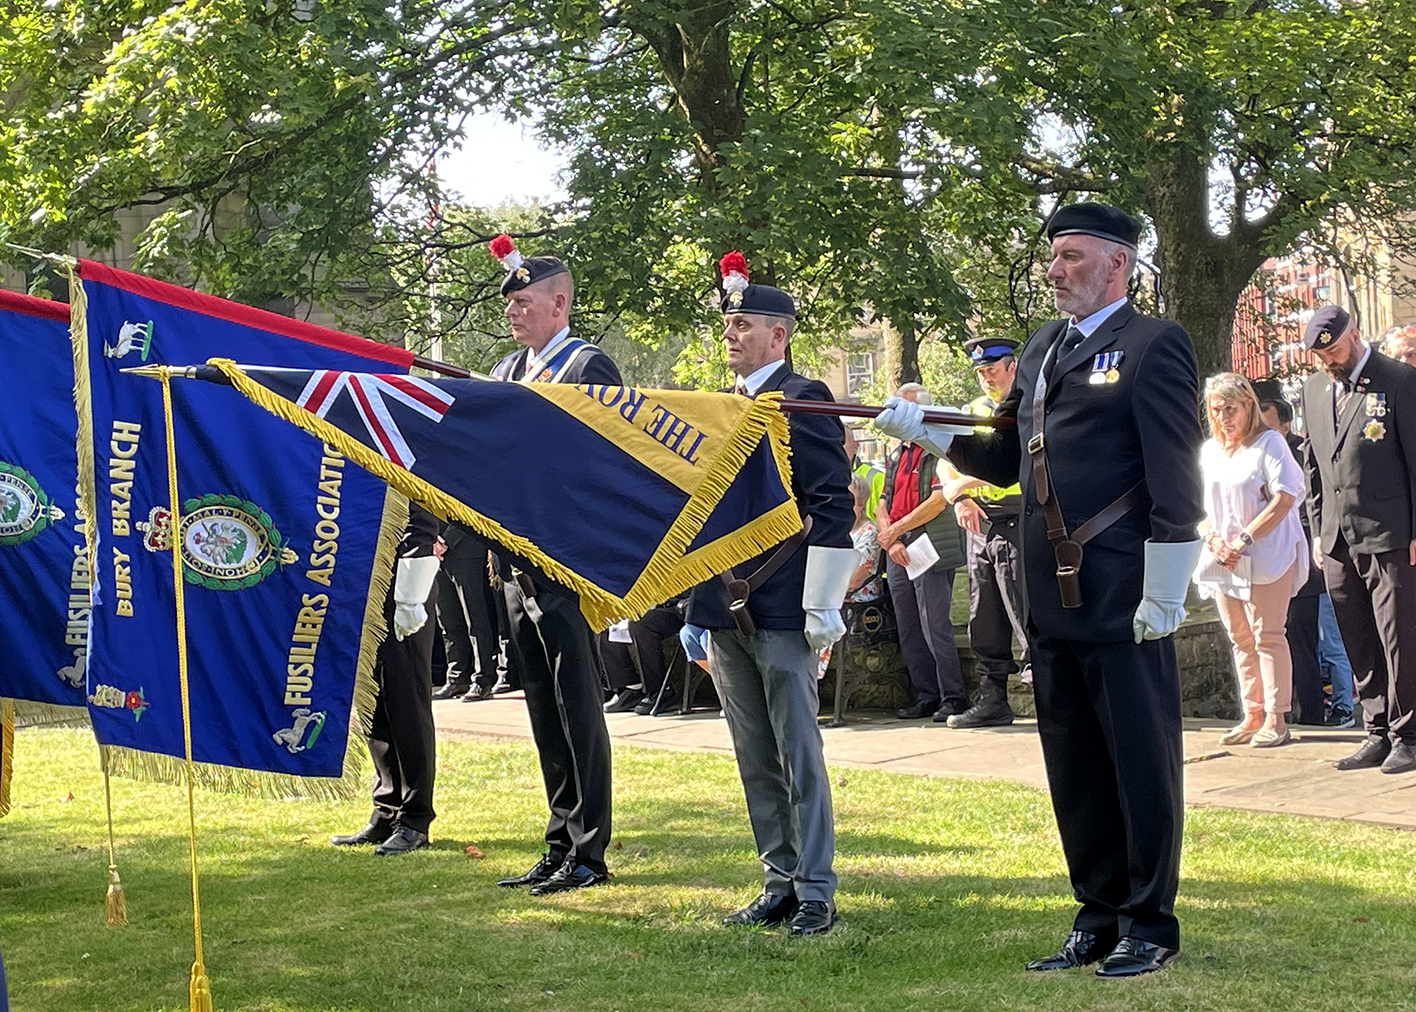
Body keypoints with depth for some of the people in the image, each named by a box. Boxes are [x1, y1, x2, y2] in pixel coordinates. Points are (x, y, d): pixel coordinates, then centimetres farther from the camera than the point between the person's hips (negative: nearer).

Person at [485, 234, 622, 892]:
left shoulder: (588, 367, -6)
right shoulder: (505, 372, 16)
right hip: (517, 562, 8)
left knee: (577, 709, -4)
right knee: (543, 712, 11)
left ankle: (588, 854, 1)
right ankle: (560, 846, 17)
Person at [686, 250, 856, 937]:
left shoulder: (803, 402, -6)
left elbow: (831, 508, -11)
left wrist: (823, 608, -15)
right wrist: (695, 608, 19)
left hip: (784, 614, -7)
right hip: (725, 615, 7)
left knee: (798, 755, -3)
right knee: (755, 761, 11)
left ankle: (815, 892, 3)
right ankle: (778, 882, 18)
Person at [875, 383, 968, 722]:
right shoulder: (896, 455, 19)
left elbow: (938, 502, -14)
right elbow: (882, 505, 15)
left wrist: (897, 529, -10)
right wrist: (889, 539, -3)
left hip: (931, 550, -8)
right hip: (898, 554, 8)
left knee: (935, 627, -9)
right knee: (908, 630, 8)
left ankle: (952, 697, -5)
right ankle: (925, 696, 14)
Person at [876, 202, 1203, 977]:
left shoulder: (1152, 346, -7)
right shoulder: (1042, 350, 17)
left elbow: (1174, 480, -12)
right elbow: (1007, 460, 19)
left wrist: (1162, 595, -16)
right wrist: (923, 428, 7)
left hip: (1124, 601, -8)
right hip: (1053, 597, 8)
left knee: (1142, 764, 2)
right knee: (1073, 768, 13)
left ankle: (1150, 925, 11)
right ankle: (1098, 918, 24)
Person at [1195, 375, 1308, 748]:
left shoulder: (1269, 442, -4)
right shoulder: (1208, 451, 14)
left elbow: (1284, 500, -13)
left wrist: (1243, 540, -16)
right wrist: (1213, 540, -5)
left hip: (1266, 555, -6)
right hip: (1222, 560, 6)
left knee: (1267, 635, -7)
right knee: (1239, 638, 7)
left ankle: (1276, 720, -5)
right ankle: (1252, 716, 12)